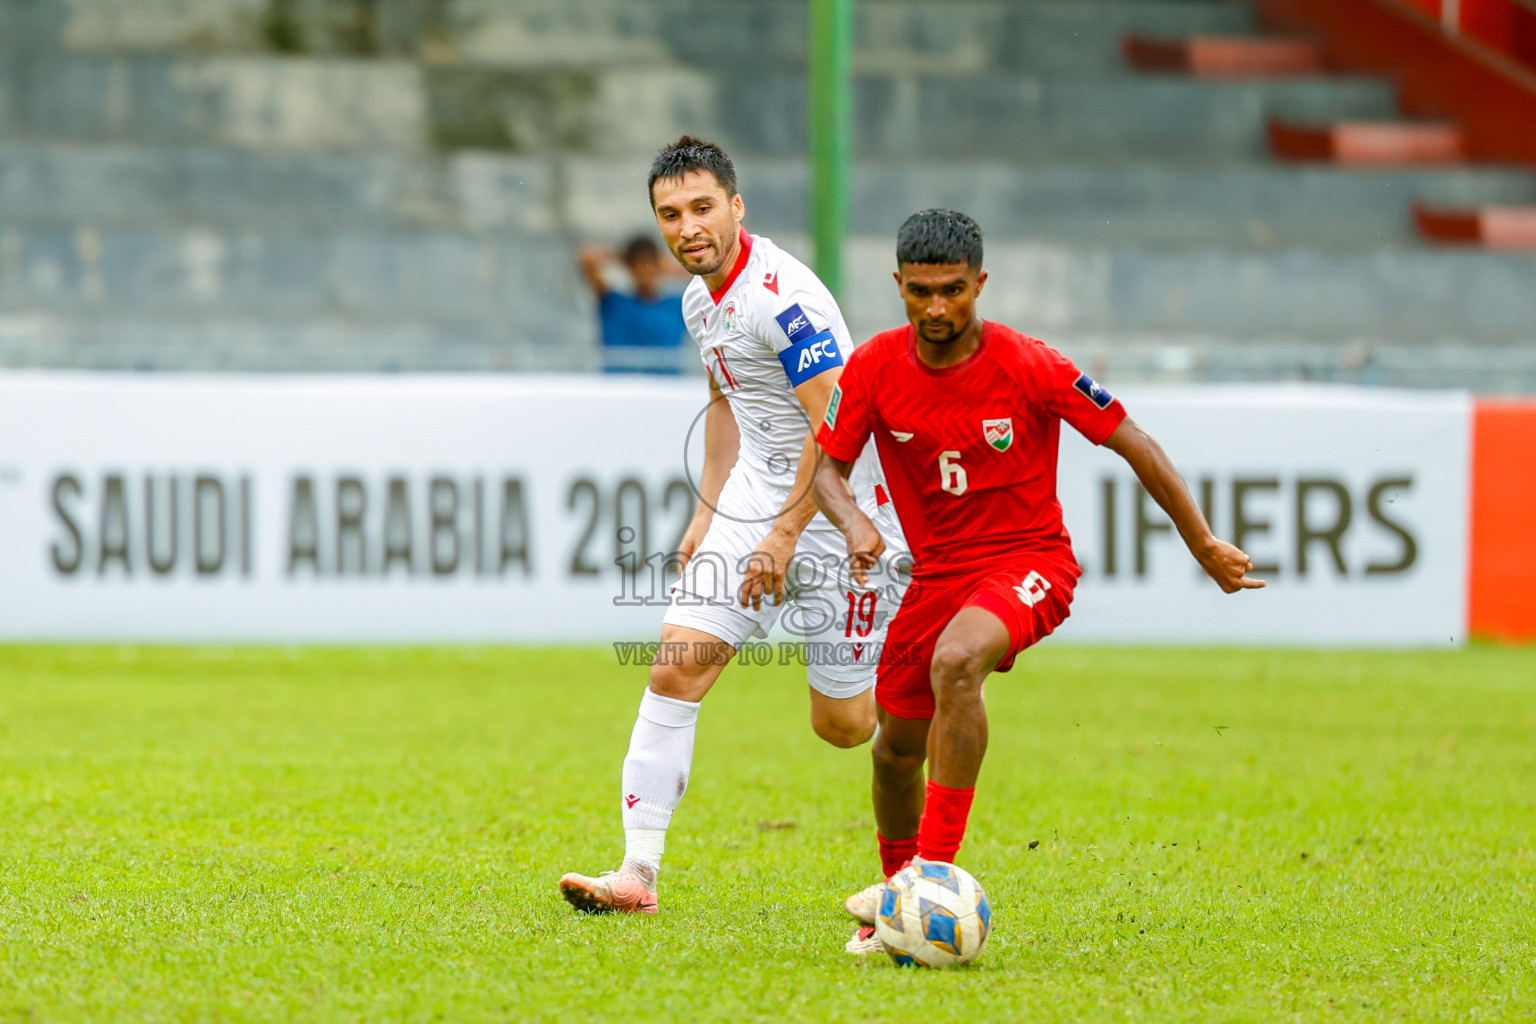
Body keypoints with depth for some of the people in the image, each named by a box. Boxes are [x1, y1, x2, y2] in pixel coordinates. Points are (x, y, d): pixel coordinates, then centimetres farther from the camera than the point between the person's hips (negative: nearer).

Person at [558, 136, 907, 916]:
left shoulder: (784, 297, -22)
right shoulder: (700, 299, 6)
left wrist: (785, 536, -21)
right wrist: (707, 515, 17)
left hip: (838, 512, -7)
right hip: (754, 499, 7)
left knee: (842, 723, 0)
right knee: (677, 665, -8)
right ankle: (638, 872, -9)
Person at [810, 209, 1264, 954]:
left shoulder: (1027, 368, -17)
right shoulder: (874, 367, -8)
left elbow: (1132, 444, -9)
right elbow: (826, 467, 0)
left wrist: (1204, 545, -4)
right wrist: (852, 522, -23)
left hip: (1029, 561, -5)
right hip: (937, 570, 5)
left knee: (955, 662, -35)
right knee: (896, 749, 10)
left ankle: (936, 867, -33)